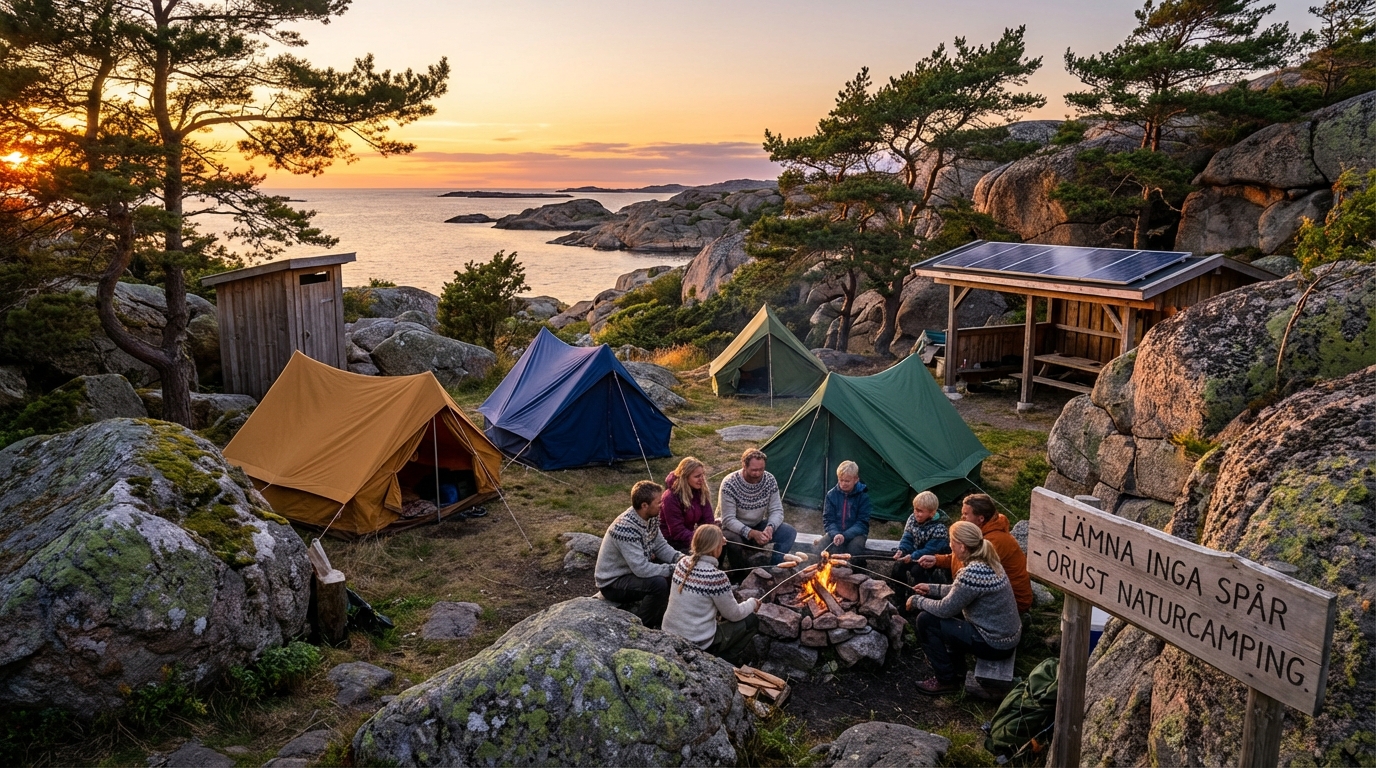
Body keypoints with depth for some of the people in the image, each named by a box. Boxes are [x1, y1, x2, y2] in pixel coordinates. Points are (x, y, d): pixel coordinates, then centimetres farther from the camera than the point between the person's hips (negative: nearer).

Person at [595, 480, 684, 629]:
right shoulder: (626, 528, -32)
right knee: (658, 583, -30)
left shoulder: (650, 517, -6)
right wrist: (673, 569, -26)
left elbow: (661, 546, 3)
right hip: (613, 583, -9)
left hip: (635, 569, 9)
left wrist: (681, 559, -15)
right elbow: (640, 568, -34)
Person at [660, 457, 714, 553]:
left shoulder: (701, 492, -1)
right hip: (671, 541, -6)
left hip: (689, 535, 6)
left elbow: (707, 520, -3)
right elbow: (677, 531, -22)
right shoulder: (671, 497, -21)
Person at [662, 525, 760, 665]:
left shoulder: (683, 563, -3)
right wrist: (752, 603, 9)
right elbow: (734, 615, -8)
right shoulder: (715, 576, -22)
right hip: (696, 644, -7)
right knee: (751, 621, 8)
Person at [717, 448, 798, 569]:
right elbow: (728, 519, -26)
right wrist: (752, 533, -39)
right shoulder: (729, 484, -25)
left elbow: (776, 511, -8)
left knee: (789, 532, -15)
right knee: (733, 541, -38)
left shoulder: (770, 480, -11)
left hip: (757, 526, 5)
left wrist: (770, 528, -31)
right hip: (734, 528, -5)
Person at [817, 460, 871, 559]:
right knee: (821, 546, -27)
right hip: (835, 532, 2)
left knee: (855, 547, -34)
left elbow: (862, 523, -10)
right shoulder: (831, 494, -1)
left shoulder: (863, 496, -8)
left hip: (855, 533, -2)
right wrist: (835, 534, -24)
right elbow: (828, 520, -1)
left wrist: (845, 536, -25)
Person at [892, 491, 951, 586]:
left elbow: (930, 550, -27)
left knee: (916, 571, -27)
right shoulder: (912, 518, -5)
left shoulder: (938, 528, -24)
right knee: (898, 567, -11)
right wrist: (901, 550, -25)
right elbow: (907, 539, -4)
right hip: (915, 553, 6)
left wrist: (912, 556, -37)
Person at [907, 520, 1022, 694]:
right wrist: (932, 589, 18)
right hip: (1009, 636, 9)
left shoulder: (972, 573, -27)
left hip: (995, 645, -9)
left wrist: (917, 601, -3)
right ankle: (957, 669, 30)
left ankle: (946, 680, 9)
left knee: (926, 620, -6)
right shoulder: (987, 562, 1)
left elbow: (945, 609, -19)